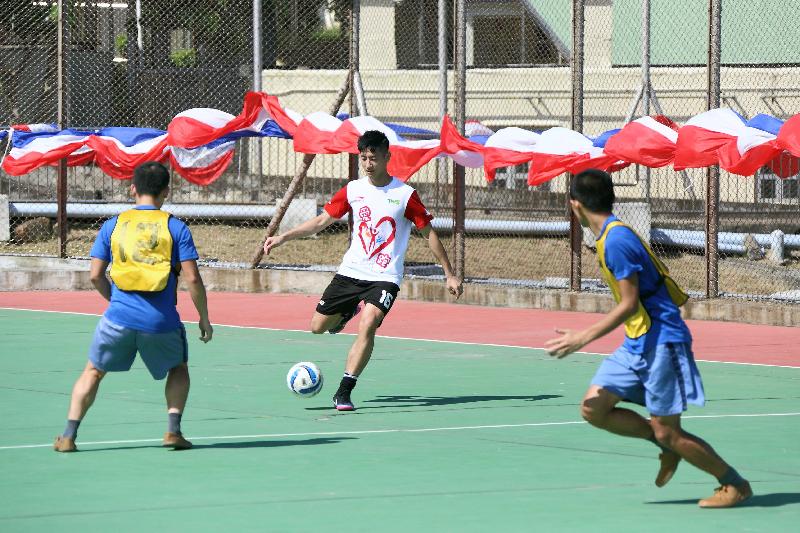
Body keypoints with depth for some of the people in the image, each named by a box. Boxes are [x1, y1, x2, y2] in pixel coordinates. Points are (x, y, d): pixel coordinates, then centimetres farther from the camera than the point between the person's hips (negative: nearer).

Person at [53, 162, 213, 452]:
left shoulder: (113, 225, 6)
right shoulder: (175, 227, 0)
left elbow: (95, 276, 5)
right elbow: (192, 278, -4)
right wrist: (204, 319, 7)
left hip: (119, 318, 1)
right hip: (161, 321, -1)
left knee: (93, 372, 17)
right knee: (178, 369, 25)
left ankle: (68, 436, 8)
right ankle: (173, 429, 10)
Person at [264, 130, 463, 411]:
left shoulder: (405, 195, -7)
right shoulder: (353, 190, 3)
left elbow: (428, 233, 0)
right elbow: (321, 221, 9)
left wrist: (449, 275, 1)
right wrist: (283, 237, -1)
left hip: (384, 277, -4)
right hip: (350, 272, 4)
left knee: (367, 326, -27)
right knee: (318, 326, 8)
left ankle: (344, 392, -23)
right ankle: (348, 311, 42)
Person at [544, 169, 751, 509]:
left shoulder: (615, 241, -19)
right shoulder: (611, 235, 11)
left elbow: (629, 305, -21)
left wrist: (582, 339, -22)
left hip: (660, 343, -10)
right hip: (637, 344, 10)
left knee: (666, 431, -6)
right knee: (594, 408, 2)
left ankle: (735, 485, 8)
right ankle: (668, 446, 14)